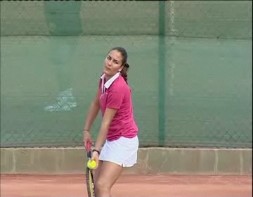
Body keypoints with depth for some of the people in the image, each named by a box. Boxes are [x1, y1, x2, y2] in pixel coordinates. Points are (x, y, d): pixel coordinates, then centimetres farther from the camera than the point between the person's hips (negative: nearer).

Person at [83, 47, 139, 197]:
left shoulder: (118, 88, -24)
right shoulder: (104, 79, 1)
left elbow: (106, 123, -24)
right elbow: (96, 104, 17)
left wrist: (96, 149, -23)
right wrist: (86, 130, 12)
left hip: (123, 141, -9)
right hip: (111, 139, 9)